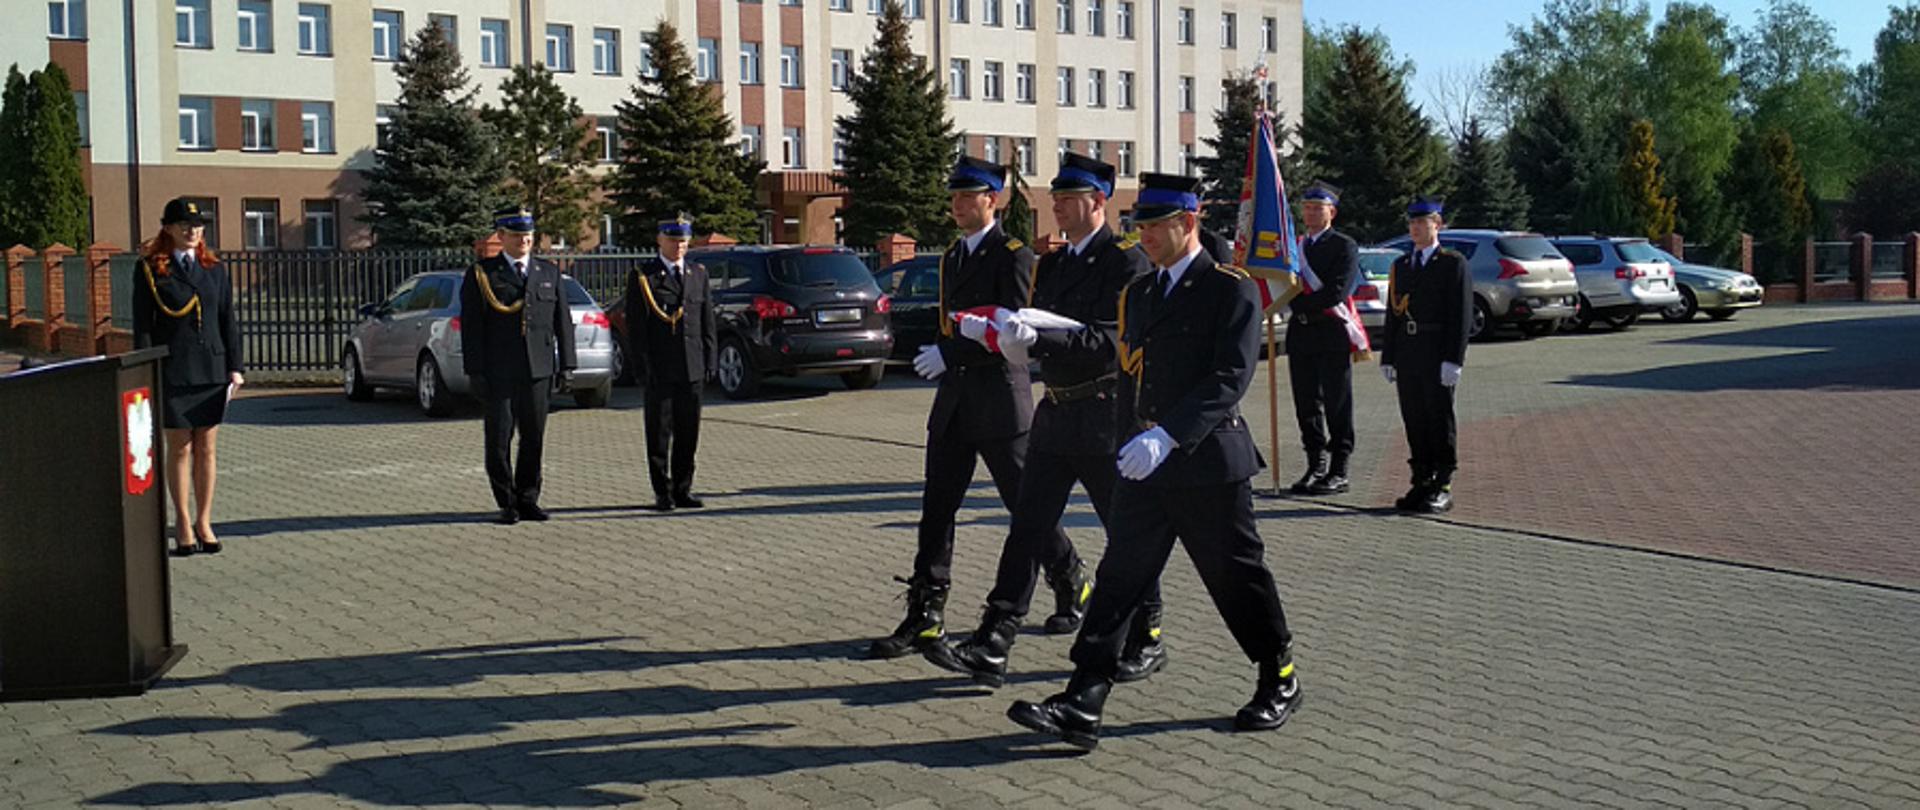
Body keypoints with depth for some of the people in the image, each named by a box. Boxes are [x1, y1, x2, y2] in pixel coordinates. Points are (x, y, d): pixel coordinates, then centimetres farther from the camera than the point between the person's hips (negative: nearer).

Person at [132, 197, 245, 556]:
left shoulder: (215, 270, 10)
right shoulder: (150, 271, 0)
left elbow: (228, 321, 11)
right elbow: (142, 327, -2)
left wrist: (235, 366, 3)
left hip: (211, 369, 3)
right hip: (172, 372, -3)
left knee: (207, 449, 7)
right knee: (179, 449, 3)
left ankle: (204, 521, 16)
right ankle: (183, 523, 14)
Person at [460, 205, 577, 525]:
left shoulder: (549, 273, 12)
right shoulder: (481, 274, 2)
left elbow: (563, 321, 12)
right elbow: (471, 325, -2)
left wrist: (566, 364, 6)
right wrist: (475, 370, -8)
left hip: (537, 369, 3)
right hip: (498, 372, -3)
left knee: (534, 438, 6)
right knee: (498, 439, 0)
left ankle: (528, 499, 16)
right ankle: (507, 504, 10)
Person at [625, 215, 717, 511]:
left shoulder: (699, 273, 13)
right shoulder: (642, 277, -1)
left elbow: (707, 321, 13)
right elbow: (635, 327, -4)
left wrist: (708, 361, 6)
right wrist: (642, 366, -10)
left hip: (691, 367, 4)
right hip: (659, 369, -4)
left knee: (688, 432, 7)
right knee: (659, 433, 2)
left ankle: (682, 489, 16)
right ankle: (663, 492, 9)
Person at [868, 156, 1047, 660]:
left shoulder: (1014, 257, -9)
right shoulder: (951, 258, 16)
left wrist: (950, 354, -19)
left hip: (1000, 402, -7)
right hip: (954, 402, 7)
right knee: (937, 508, 3)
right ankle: (926, 617, 5)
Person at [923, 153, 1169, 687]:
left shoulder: (1127, 261, -11)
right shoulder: (1051, 263, 14)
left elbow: (1112, 341, -21)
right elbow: (1040, 334, 15)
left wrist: (1038, 339, -30)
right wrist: (990, 331, -4)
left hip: (1107, 418, -7)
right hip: (1056, 417, 7)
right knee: (1029, 527, 3)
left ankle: (1145, 642, 22)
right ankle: (992, 648, 2)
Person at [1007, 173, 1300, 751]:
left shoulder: (1232, 289, -8)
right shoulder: (1138, 292, 14)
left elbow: (1231, 376, -19)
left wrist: (1170, 435, -29)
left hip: (1208, 463, -6)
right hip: (1145, 465, 6)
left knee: (1238, 578, 7)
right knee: (1119, 578, -1)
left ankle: (1280, 681, 28)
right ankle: (1081, 707, -4)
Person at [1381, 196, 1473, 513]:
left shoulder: (1453, 263, -2)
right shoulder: (1401, 265, 16)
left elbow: (1462, 314, -8)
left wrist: (1453, 359, -15)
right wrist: (1388, 357, 9)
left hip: (1438, 355, -6)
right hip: (1407, 353, 6)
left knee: (1440, 419, -1)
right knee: (1414, 420, 8)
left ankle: (1442, 488, 5)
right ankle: (1422, 483, 16)